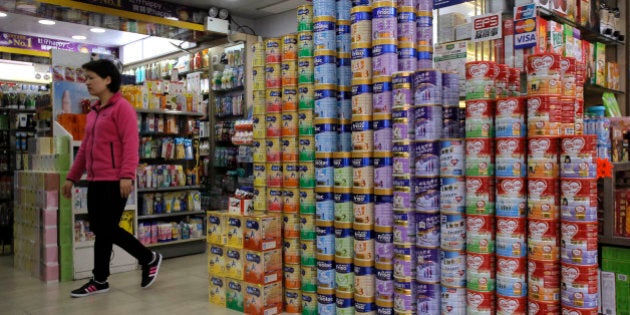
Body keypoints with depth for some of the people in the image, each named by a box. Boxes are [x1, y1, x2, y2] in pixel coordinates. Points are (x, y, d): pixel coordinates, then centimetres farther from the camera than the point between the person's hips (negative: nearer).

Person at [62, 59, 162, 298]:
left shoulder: (122, 107, -6)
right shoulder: (93, 112, 19)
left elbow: (130, 143, -15)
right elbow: (85, 148, 23)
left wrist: (127, 175, -24)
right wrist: (72, 177, 22)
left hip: (114, 181, -9)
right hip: (95, 181, 9)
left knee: (105, 230, -2)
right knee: (101, 229, 10)